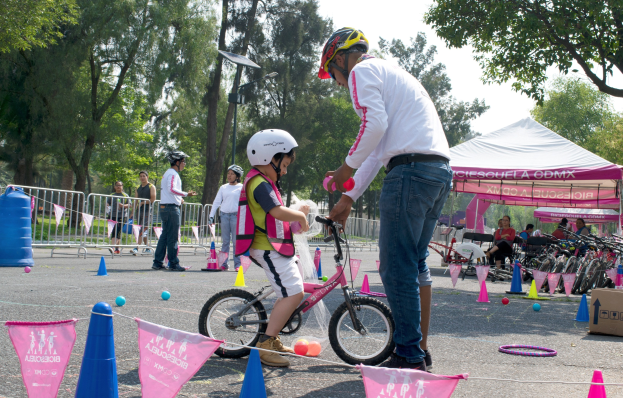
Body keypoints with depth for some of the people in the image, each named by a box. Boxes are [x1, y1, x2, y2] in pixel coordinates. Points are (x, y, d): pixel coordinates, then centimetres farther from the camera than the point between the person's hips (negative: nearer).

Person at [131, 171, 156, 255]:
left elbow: (153, 199, -10)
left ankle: (137, 248, -21)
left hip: (147, 211, -7)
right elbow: (135, 200, 16)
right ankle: (147, 248, 15)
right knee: (143, 232, 8)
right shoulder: (138, 188, 18)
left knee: (143, 230, -14)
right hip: (139, 211, 7)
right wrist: (133, 213, 9)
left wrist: (143, 202, -12)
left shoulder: (151, 187, 0)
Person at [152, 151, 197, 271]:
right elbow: (171, 189, -26)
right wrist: (186, 194, -28)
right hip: (171, 208, -10)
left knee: (164, 235, 11)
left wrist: (178, 199, 21)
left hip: (164, 208, 10)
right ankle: (173, 263, -3)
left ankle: (157, 262, 12)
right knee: (172, 237, -6)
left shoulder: (167, 173, 21)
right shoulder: (173, 174, -10)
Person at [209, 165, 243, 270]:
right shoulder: (223, 187, 15)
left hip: (236, 216, -3)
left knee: (236, 241, -5)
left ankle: (237, 264, -1)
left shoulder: (241, 187, 8)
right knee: (225, 241, 4)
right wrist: (211, 216, 9)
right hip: (224, 215, 3)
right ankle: (223, 263, 7)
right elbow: (216, 202, 16)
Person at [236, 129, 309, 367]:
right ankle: (264, 346, -19)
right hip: (267, 247, -11)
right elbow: (279, 212, -25)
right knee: (293, 294, -18)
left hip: (276, 247, 11)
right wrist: (300, 216, -8)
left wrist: (298, 214, 11)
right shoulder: (259, 183, -14)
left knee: (290, 294, 17)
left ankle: (273, 340, 24)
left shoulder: (265, 183, 21)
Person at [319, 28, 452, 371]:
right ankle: (420, 349, 19)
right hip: (441, 171, 10)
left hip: (411, 169, -10)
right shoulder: (391, 74, 32)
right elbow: (379, 148, 32)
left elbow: (375, 124, -15)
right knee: (415, 263, 15)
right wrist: (349, 197, 32)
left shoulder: (362, 70, 3)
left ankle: (409, 355, -3)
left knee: (397, 267, -6)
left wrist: (346, 168, -3)